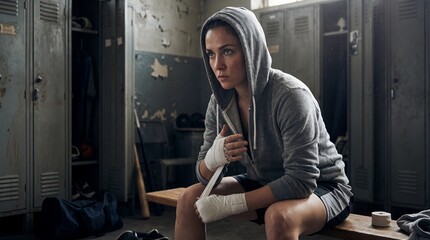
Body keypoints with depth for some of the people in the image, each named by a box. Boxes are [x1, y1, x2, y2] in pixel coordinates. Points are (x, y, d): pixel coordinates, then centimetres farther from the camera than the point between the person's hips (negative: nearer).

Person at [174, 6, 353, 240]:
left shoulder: (290, 96, -27)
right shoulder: (220, 102, -8)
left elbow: (302, 181, -30)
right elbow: (205, 176, -4)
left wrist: (230, 204, -29)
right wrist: (213, 159, -29)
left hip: (320, 188, -6)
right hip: (265, 185, 6)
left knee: (278, 217, -37)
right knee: (190, 199, -7)